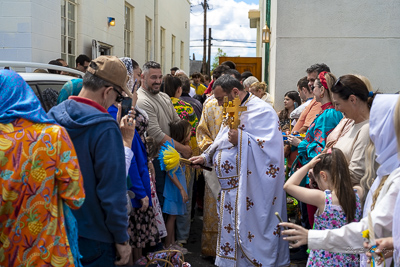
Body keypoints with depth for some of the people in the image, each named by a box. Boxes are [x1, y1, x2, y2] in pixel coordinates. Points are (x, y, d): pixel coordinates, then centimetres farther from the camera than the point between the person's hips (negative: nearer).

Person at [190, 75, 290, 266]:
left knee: (248, 231, -5)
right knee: (230, 227, 12)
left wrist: (241, 139, -23)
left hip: (249, 190, -9)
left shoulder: (261, 111, -11)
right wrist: (206, 157, 13)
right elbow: (223, 142, 25)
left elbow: (269, 146, -21)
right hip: (232, 188, 9)